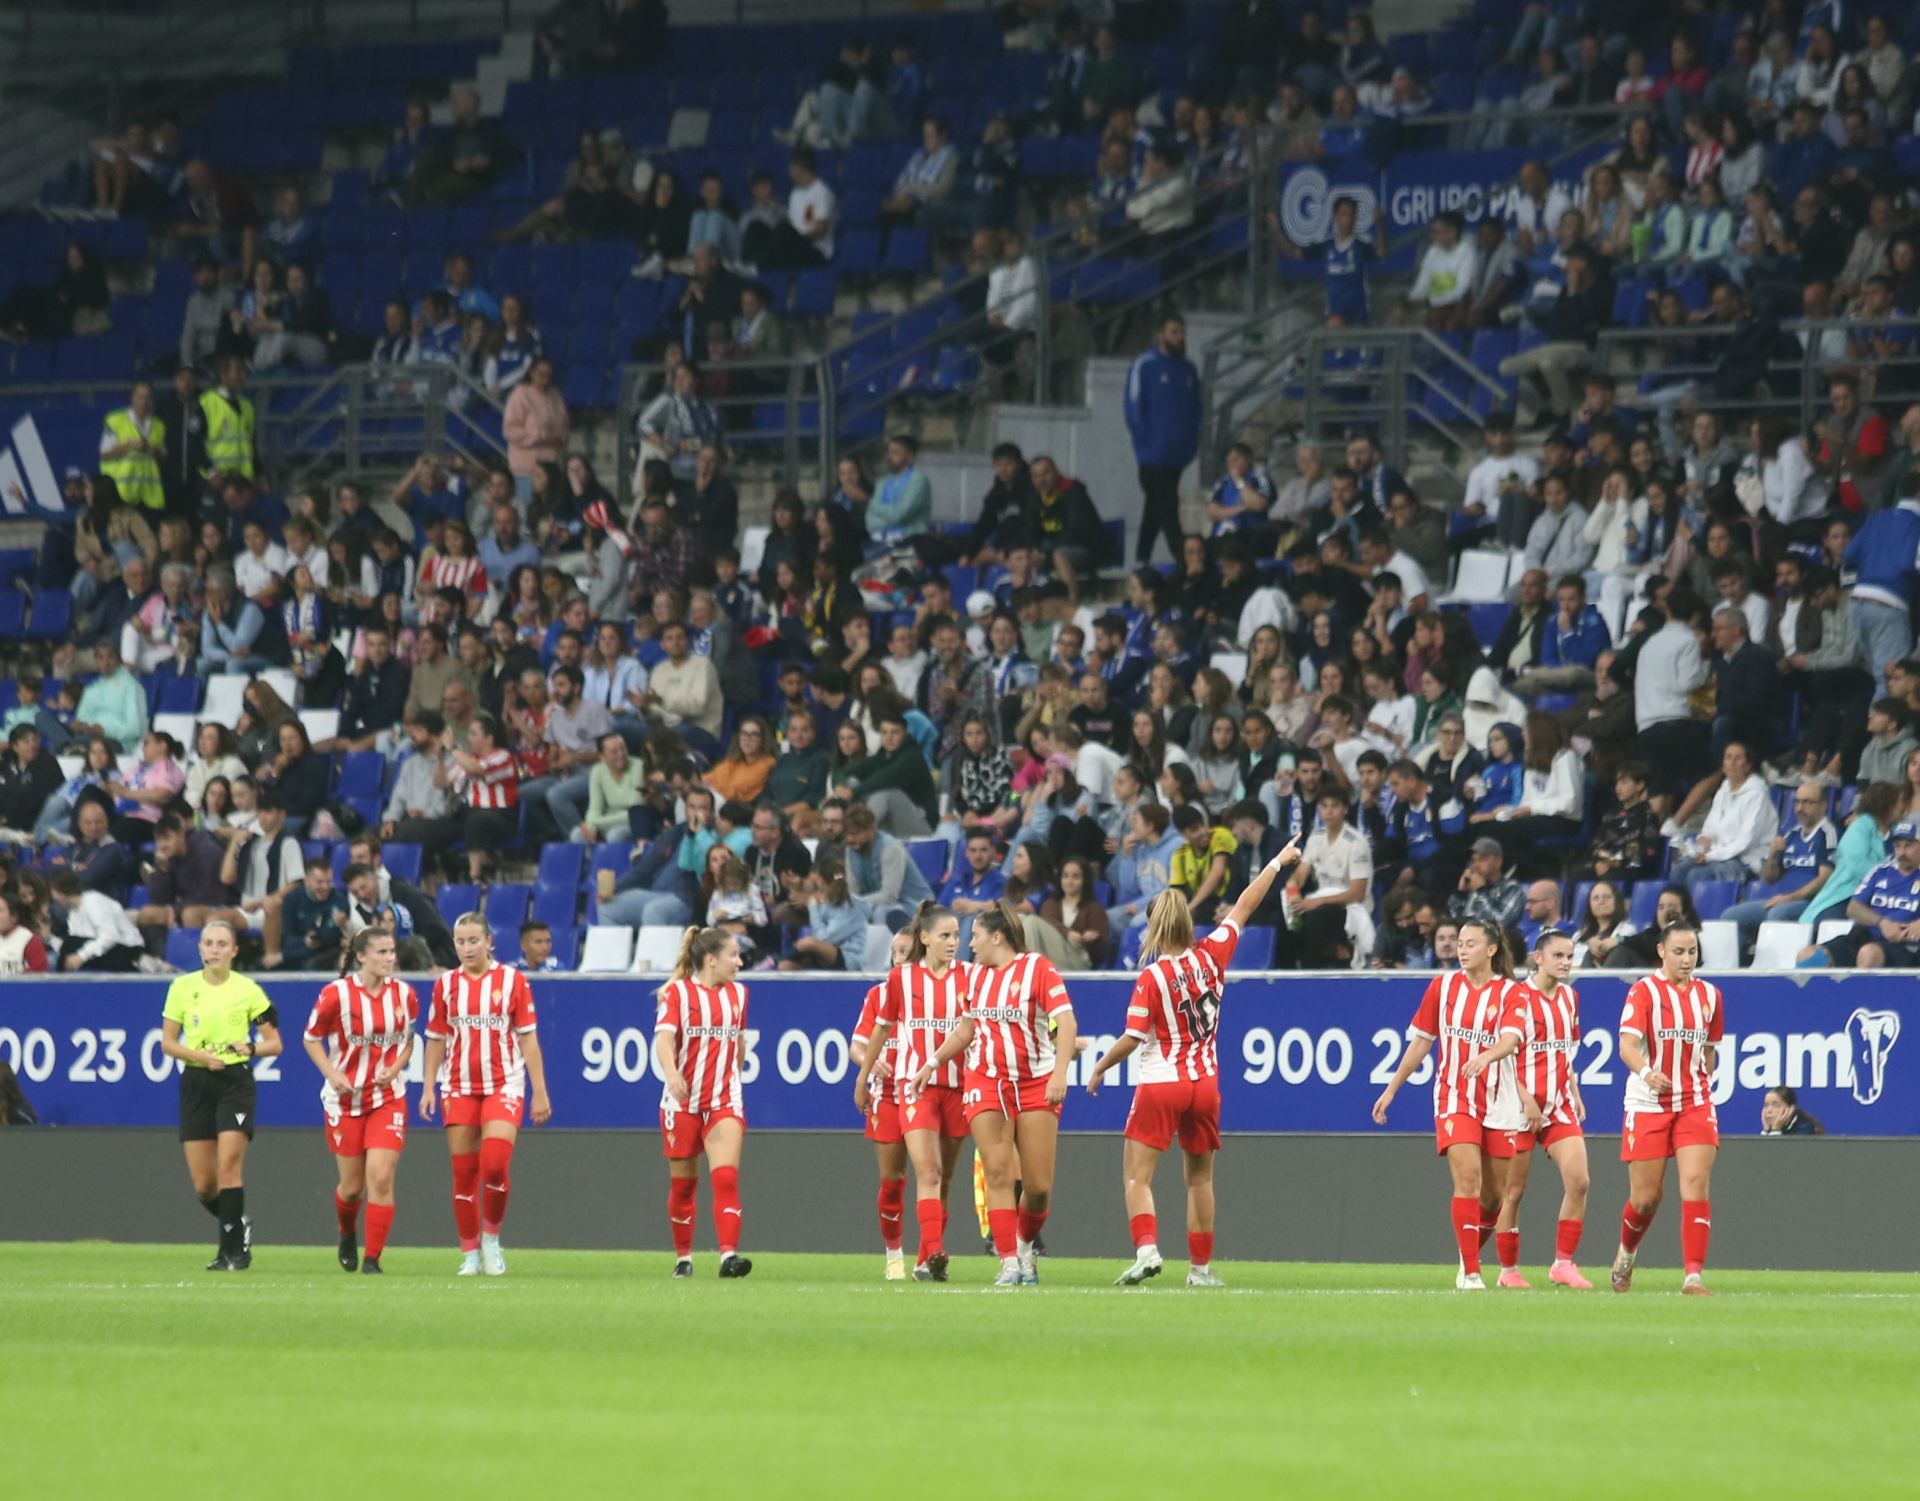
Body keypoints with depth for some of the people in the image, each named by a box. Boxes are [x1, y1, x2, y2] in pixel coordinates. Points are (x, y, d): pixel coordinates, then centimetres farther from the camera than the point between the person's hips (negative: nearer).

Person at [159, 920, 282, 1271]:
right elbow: (167, 1042, 5)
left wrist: (250, 1048, -18)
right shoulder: (182, 988, 4)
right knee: (203, 1185, 2)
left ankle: (232, 1250, -7)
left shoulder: (247, 990, -1)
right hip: (196, 1083, 3)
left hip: (236, 1081, -3)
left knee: (228, 1167, -15)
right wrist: (200, 1055, -13)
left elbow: (274, 1044, 3)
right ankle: (239, 1227, 29)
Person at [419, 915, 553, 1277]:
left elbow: (528, 1038, 1)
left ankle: (491, 1237, 5)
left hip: (504, 1086, -2)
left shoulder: (512, 981, 0)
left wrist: (539, 1093, -1)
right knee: (464, 1174, 1)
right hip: (458, 1089, 2)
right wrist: (429, 1088, 2)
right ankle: (470, 1253, 11)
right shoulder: (445, 985, 6)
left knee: (495, 1165, -18)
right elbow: (436, 1040, 11)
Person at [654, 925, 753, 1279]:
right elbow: (664, 1037, -20)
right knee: (682, 1183, 7)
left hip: (725, 1100, 3)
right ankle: (683, 1258, 21)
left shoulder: (737, 994, 9)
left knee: (726, 1178, -14)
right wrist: (671, 1073, -38)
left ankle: (729, 1255, -23)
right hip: (682, 1100, -3)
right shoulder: (678, 993, -6)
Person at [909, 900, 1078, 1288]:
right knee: (998, 1174, -9)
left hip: (1036, 1086, -4)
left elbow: (1065, 1022, -13)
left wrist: (1060, 1073, -24)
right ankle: (1009, 1263, -9)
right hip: (986, 1083, 4)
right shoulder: (975, 975, 13)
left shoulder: (1038, 968, -6)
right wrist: (933, 1063, 25)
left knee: (1039, 1187, -5)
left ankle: (1025, 1246, 22)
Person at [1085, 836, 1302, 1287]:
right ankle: (1200, 1266, 16)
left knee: (1137, 1177, -2)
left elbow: (1131, 1040, -14)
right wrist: (1277, 863, 19)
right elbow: (1243, 908, 8)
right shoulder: (1211, 957, -3)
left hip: (1160, 1085, -4)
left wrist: (1099, 1068, 3)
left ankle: (1146, 1248, -22)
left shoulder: (1152, 978, -14)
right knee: (1200, 1178, 14)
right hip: (1205, 1084, 5)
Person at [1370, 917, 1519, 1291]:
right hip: (1454, 1098, 0)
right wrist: (1391, 1091, 15)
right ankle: (1470, 1272, -17)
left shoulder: (1509, 993, -2)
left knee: (1494, 1194, 5)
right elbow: (1420, 1043, 13)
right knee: (1468, 1177, -18)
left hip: (1496, 1101, 0)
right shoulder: (1443, 987, 5)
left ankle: (1469, 1259, 30)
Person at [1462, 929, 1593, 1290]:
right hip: (1521, 1106, -6)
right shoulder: (1519, 996, -8)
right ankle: (1509, 1270, 10)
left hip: (1560, 1106, 6)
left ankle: (1563, 1264, -1)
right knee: (1514, 1190, 0)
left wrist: (1575, 1094, 14)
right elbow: (1509, 1043, -23)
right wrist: (1526, 1097, -38)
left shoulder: (1569, 997, 12)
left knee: (1578, 1181, -8)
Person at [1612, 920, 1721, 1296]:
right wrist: (1646, 1073, -38)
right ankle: (1626, 1254, 33)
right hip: (1648, 1105, -3)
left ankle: (1693, 1275, -16)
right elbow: (1627, 1043, -20)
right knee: (1646, 1197, 3)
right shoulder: (1644, 991, -7)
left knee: (1696, 1184, -14)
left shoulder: (1709, 995, 8)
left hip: (1694, 1105, 3)